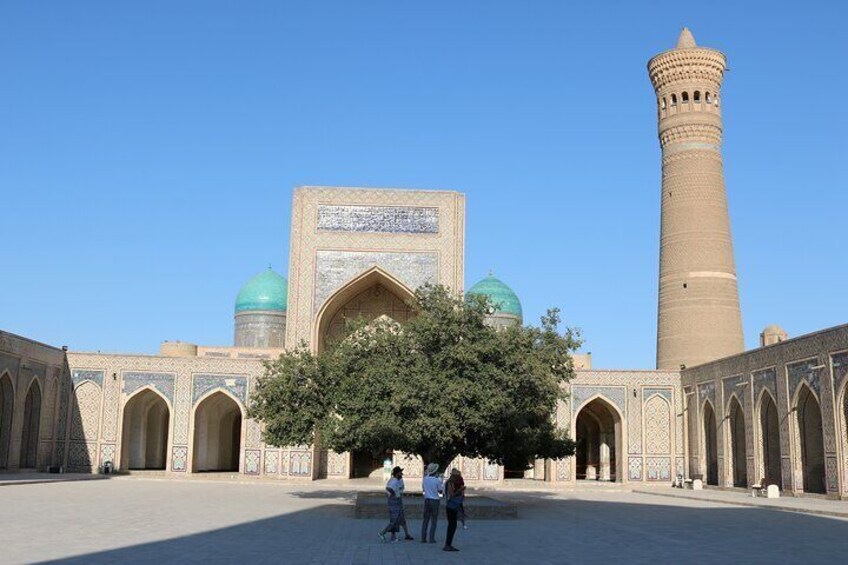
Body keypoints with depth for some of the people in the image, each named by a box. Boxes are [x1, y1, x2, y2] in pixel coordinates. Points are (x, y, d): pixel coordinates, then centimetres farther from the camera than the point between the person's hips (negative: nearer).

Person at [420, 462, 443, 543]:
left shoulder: (425, 479, 1)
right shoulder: (437, 480, -11)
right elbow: (440, 491, 0)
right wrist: (441, 483, 14)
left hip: (427, 500, 4)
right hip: (434, 501, -4)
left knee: (425, 520, 9)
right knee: (433, 521, 2)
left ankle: (423, 538, 7)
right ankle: (431, 538, -2)